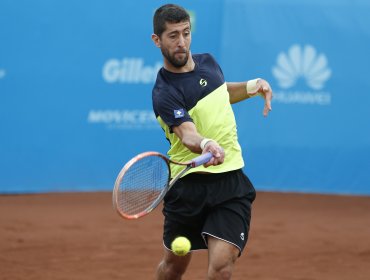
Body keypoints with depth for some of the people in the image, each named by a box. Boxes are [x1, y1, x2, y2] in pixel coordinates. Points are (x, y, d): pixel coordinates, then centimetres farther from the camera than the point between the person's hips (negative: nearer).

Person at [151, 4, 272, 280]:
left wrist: (252, 86, 12)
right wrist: (206, 145, -53)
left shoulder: (207, 62, 6)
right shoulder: (165, 93, -15)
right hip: (188, 183, -3)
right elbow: (187, 134, -31)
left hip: (230, 181, 3)